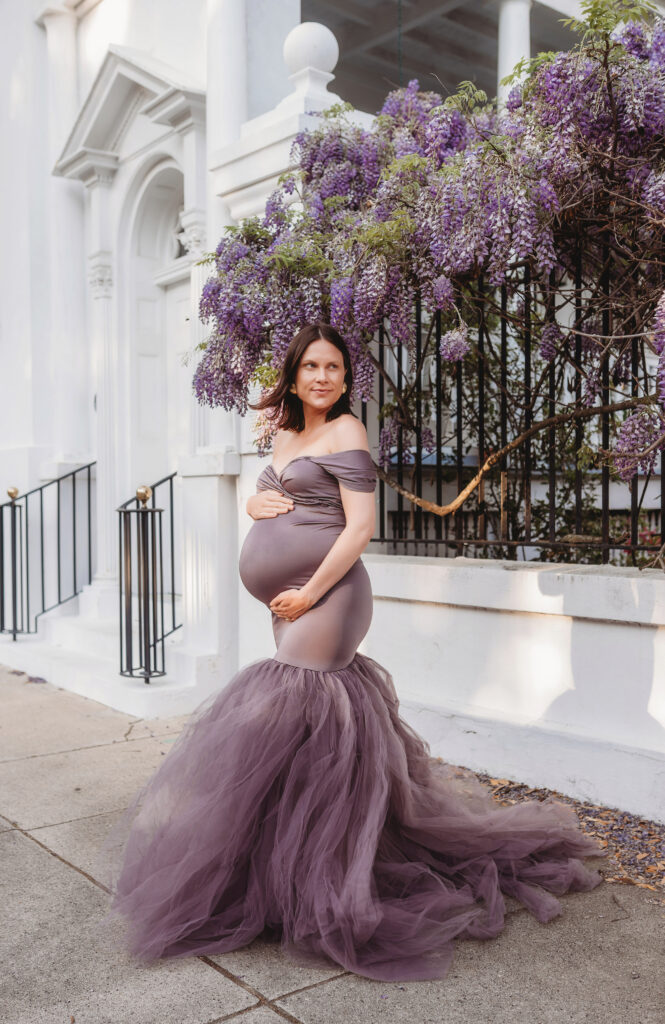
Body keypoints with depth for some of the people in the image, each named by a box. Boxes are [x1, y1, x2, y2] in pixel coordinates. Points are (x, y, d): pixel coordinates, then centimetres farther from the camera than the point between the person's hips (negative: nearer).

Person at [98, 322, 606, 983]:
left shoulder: (345, 431, -6)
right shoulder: (286, 435, 18)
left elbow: (360, 527, -14)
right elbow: (257, 499, 28)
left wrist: (306, 595, -15)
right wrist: (256, 503, 3)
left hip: (324, 599, -8)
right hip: (290, 605, 8)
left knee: (286, 718, -10)